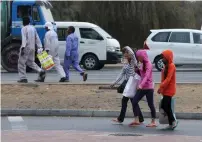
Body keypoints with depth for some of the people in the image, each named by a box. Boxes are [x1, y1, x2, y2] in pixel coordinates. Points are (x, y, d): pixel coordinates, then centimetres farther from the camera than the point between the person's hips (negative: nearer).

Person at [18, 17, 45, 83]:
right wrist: (40, 47, 15)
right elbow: (37, 39, 13)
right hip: (32, 48, 7)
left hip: (26, 48, -7)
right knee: (30, 62, 19)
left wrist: (22, 48, -26)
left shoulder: (24, 29, -9)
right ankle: (41, 71, 0)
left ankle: (23, 78, -2)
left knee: (21, 63, 2)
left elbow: (24, 39, -20)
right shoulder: (33, 28, 13)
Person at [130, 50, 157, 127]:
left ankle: (153, 122, 7)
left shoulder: (148, 64, -12)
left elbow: (147, 76, -25)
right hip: (142, 87, 9)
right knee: (134, 101, 1)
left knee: (150, 104, -1)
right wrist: (137, 70, 3)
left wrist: (141, 85, -37)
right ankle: (136, 120, 4)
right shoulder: (142, 64, 13)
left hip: (148, 87, -9)